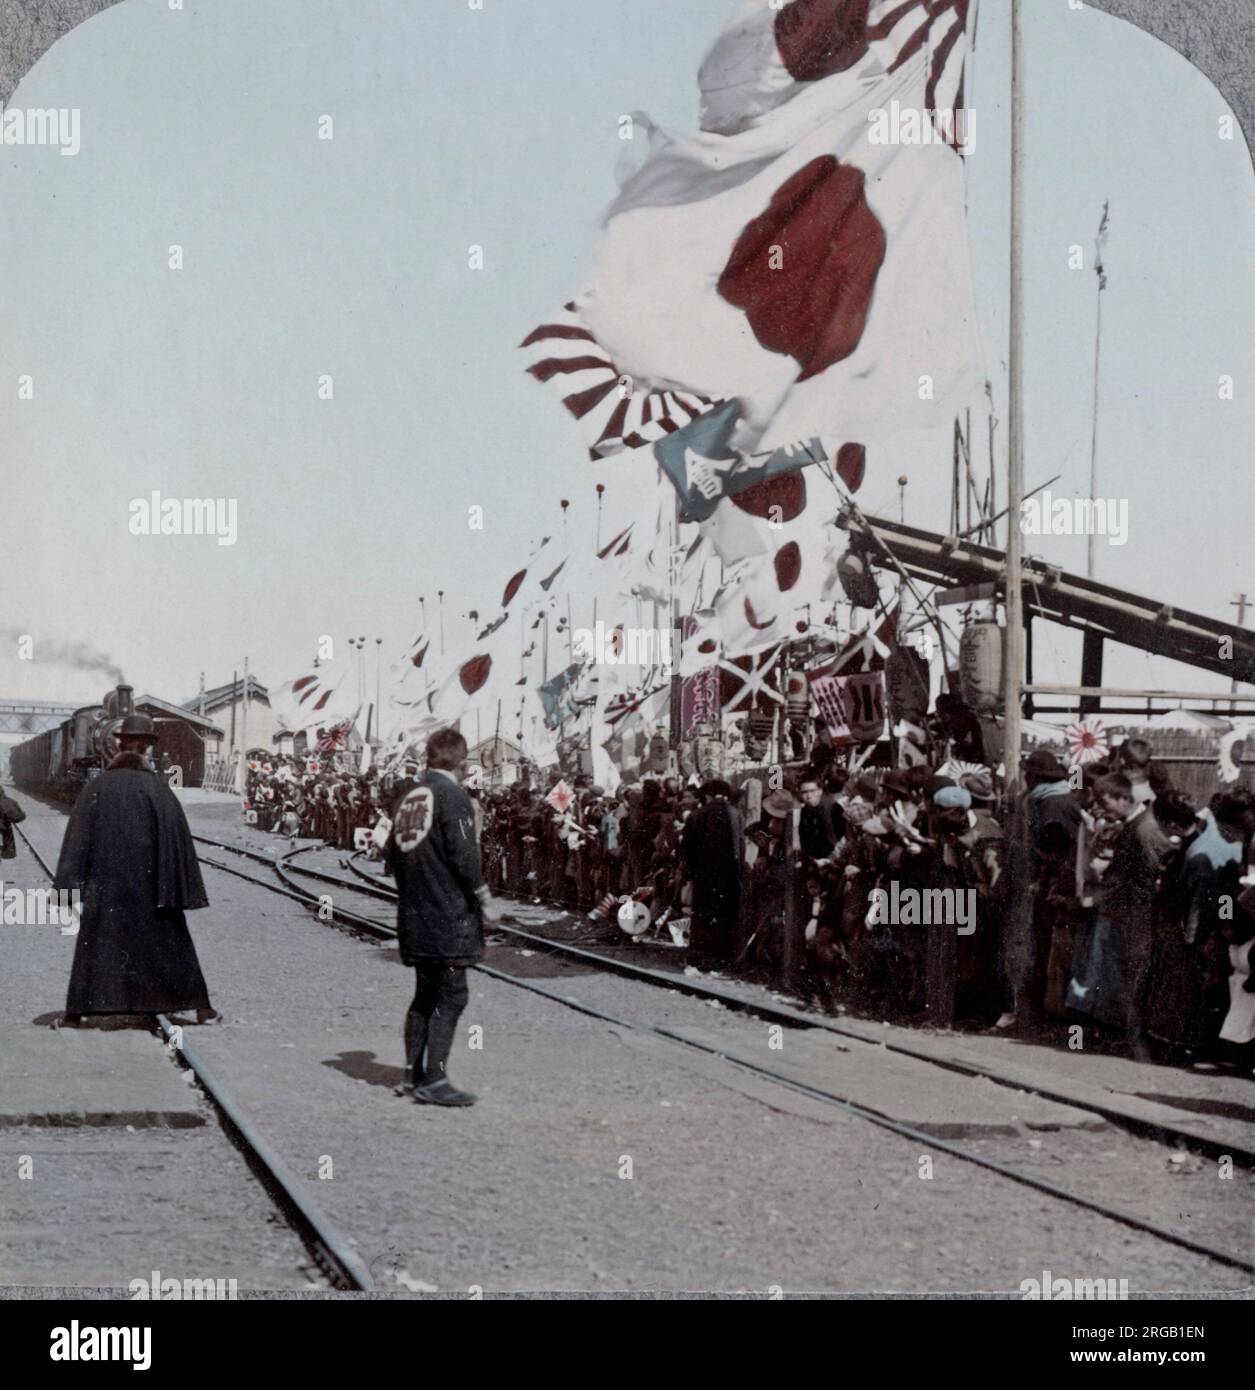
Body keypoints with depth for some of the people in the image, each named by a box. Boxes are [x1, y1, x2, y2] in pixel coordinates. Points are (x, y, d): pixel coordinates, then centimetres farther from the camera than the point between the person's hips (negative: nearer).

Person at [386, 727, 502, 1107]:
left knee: (425, 995, 16)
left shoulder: (411, 797, 12)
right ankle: (434, 1080, -7)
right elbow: (463, 856, -18)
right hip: (449, 915, -8)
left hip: (415, 916, 8)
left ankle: (415, 1074, 18)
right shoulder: (452, 796, -12)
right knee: (451, 997, -4)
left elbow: (392, 853, 16)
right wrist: (485, 901, -10)